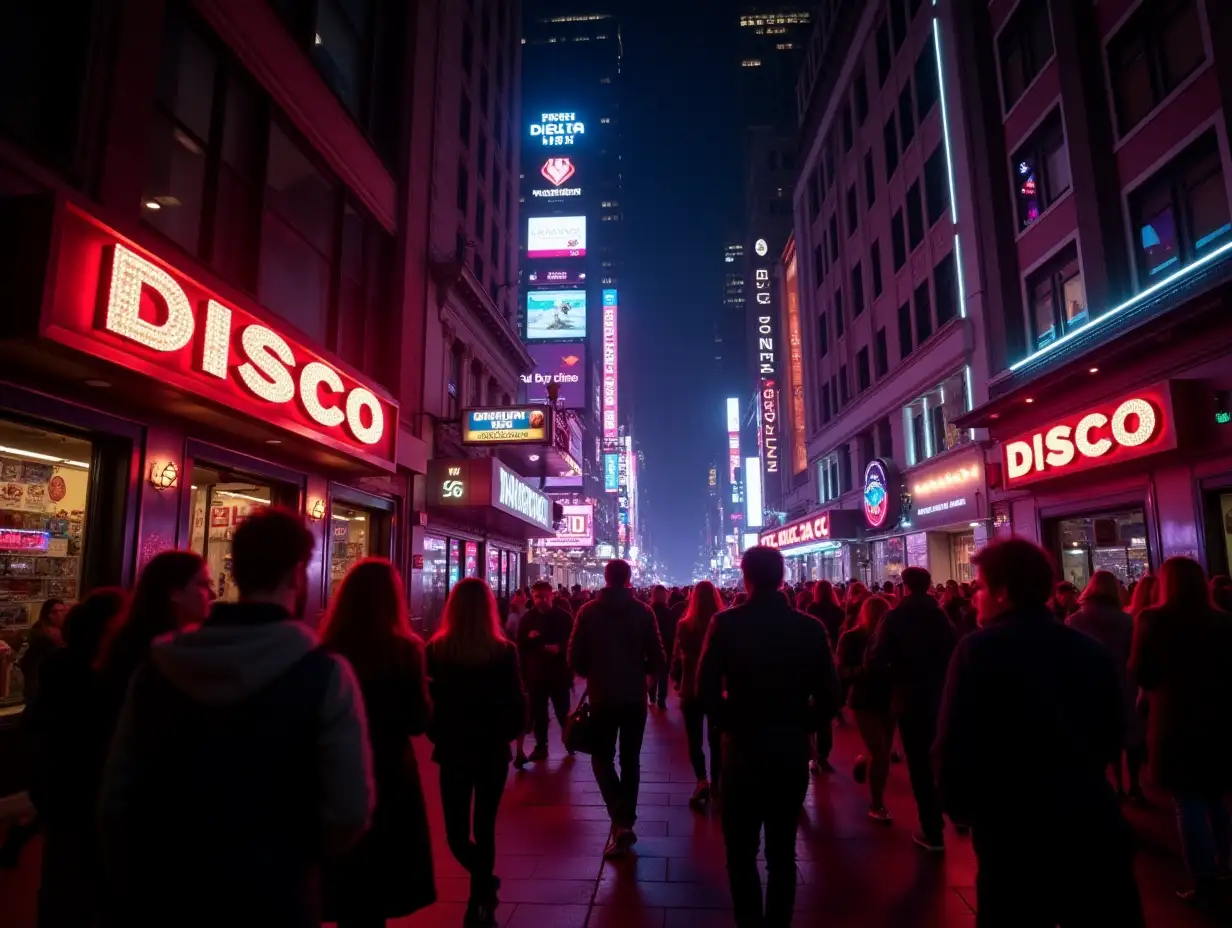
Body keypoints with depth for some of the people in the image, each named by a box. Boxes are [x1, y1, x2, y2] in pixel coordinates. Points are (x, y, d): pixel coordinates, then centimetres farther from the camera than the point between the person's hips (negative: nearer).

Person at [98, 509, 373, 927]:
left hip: (167, 895, 4)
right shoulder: (325, 674, -19)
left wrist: (127, 890, 17)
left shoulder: (158, 666, -5)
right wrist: (296, 854, 1)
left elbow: (116, 797, 2)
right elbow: (349, 814, -21)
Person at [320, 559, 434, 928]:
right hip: (390, 775, -2)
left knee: (346, 890, 21)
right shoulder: (404, 649, -16)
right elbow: (419, 721, -11)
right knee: (377, 890, 18)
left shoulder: (327, 649, -9)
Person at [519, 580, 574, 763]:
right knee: (538, 712, 8)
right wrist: (529, 638, -15)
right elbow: (520, 645, 4)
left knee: (563, 711, 7)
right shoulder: (527, 618, 3)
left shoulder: (563, 616, -3)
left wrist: (560, 648, -19)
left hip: (559, 671, -2)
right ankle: (541, 746, 20)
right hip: (535, 672, 2)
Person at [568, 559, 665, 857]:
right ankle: (626, 821, 19)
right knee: (630, 759, 16)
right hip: (634, 696, 1)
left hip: (601, 696, -1)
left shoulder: (587, 611, -6)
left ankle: (620, 820, -6)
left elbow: (575, 658, -4)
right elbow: (657, 660, -5)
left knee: (602, 757, 12)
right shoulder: (643, 612, -6)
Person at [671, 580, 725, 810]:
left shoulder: (685, 625, -11)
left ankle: (702, 781, -11)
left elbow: (677, 658, -5)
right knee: (716, 739, 16)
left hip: (692, 689, -1)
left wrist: (678, 681, 11)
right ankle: (714, 783, 24)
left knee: (695, 739, 8)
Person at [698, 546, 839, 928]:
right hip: (792, 748, 2)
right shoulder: (810, 627, -5)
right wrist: (801, 726, 8)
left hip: (743, 746, -2)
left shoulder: (726, 623, -12)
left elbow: (706, 688, -16)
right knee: (782, 851, 18)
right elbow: (829, 696, -5)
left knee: (741, 852, 14)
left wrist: (731, 723, -1)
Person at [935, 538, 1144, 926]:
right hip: (1096, 825, 5)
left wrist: (960, 807, 2)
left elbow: (955, 746, -16)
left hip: (1016, 832, -5)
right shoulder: (1094, 650, 4)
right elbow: (1110, 741, 16)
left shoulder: (979, 649, -15)